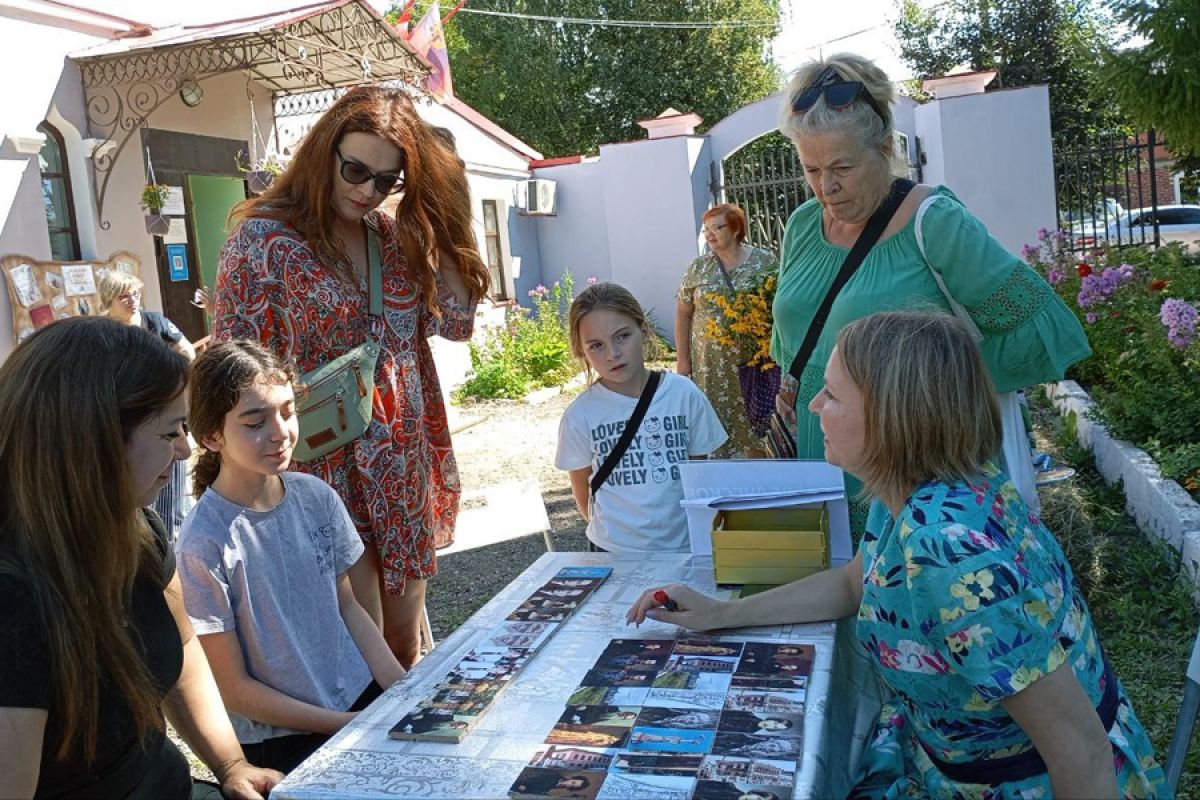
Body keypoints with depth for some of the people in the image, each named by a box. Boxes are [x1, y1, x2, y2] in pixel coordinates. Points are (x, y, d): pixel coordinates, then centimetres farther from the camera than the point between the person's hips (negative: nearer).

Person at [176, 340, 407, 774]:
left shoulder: (316, 497, -4)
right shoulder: (205, 544, -18)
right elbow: (234, 689, -11)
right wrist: (353, 726, -12)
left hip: (362, 692, 5)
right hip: (280, 738, -5)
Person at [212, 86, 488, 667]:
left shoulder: (397, 237, 7)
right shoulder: (264, 236, -9)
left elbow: (456, 322, 3)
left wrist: (433, 227, -2)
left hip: (406, 469, 5)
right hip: (326, 471, -5)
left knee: (405, 644, 16)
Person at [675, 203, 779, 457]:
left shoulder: (765, 260, -1)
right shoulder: (698, 268, 5)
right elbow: (683, 314, 9)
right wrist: (682, 359, 5)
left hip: (756, 358, -1)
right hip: (712, 362, 2)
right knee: (717, 421, 3)